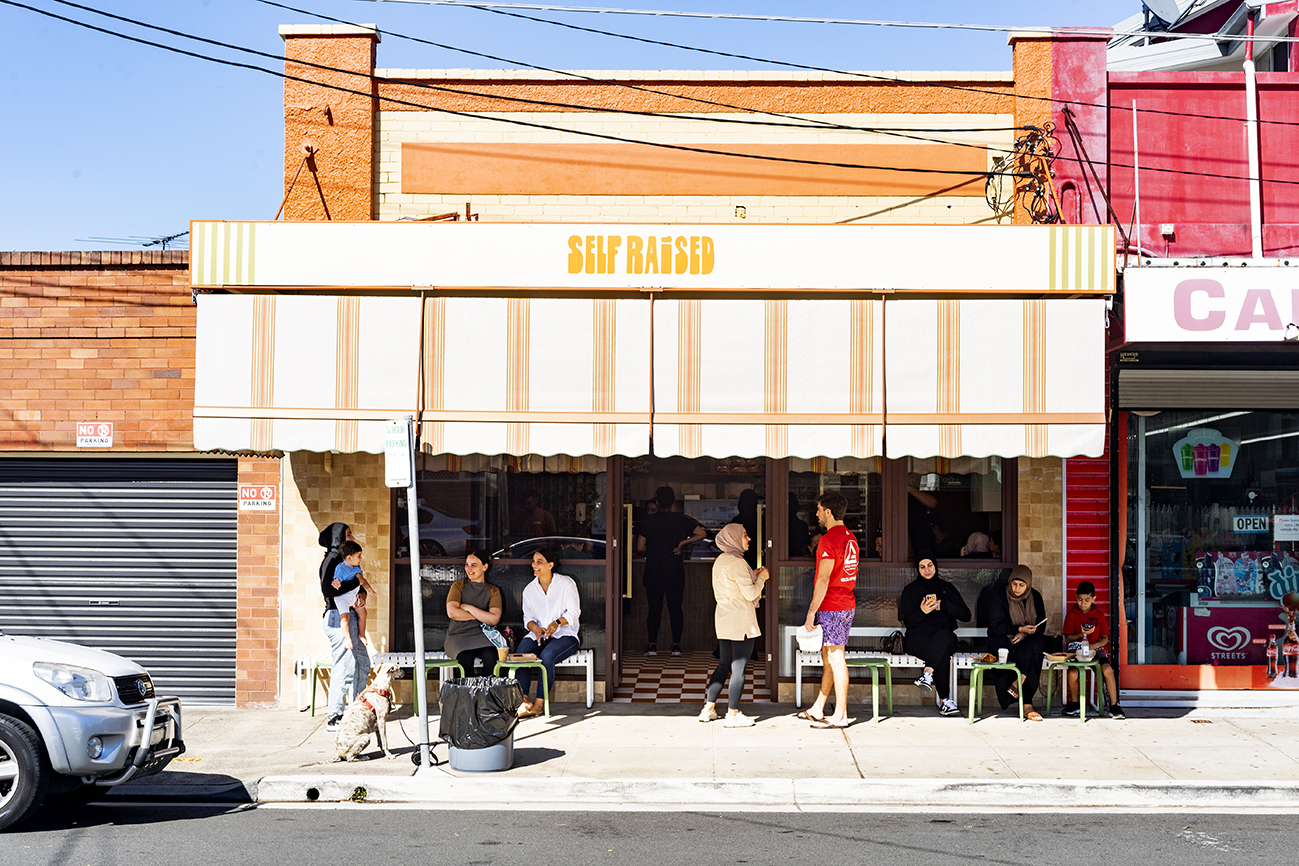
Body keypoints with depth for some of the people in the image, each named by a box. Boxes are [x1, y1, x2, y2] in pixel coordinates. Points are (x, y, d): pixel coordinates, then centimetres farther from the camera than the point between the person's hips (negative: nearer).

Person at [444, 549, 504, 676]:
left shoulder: (493, 590, 12)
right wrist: (479, 616, -1)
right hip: (458, 634, -1)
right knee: (466, 659, -35)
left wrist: (469, 608, -3)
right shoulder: (459, 586, 11)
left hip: (481, 634, 1)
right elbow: (452, 612, -6)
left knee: (490, 656, -34)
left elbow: (494, 619, -4)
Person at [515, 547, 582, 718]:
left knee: (546, 656, -35)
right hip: (538, 635, 4)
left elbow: (573, 612, -5)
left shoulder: (566, 583, 1)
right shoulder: (529, 590, 14)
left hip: (565, 635, -4)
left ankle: (539, 703, -29)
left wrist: (557, 623, -24)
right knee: (520, 654, -28)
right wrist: (535, 628, -14)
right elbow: (528, 618, 10)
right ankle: (523, 701, -30)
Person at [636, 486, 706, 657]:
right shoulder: (681, 519, -1)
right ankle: (676, 645, 4)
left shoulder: (648, 521, -3)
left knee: (654, 608, 4)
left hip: (653, 570, -1)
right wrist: (682, 543, 0)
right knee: (675, 607, 6)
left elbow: (640, 548, -3)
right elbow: (702, 534, -3)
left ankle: (652, 645, 1)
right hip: (675, 570, 1)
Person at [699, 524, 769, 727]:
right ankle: (732, 714, 3)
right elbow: (750, 594, -17)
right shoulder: (737, 563, -16)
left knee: (724, 665, 16)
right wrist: (761, 578, -1)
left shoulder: (720, 561, 11)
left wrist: (752, 576, 17)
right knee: (739, 667, -1)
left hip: (723, 618, 9)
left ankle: (708, 708, 17)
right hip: (741, 621, -9)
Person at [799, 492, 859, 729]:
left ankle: (840, 716, -1)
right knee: (828, 657, 15)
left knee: (835, 658, -5)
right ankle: (817, 710, 22)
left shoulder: (829, 539, -16)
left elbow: (823, 579, -20)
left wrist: (811, 612, -16)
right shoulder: (850, 538, 13)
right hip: (847, 605, 9)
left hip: (831, 607, -9)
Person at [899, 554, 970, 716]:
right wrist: (922, 611, -17)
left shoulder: (947, 588, 16)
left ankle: (927, 673, -49)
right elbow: (908, 622, 4)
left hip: (945, 638, 2)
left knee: (944, 634, -40)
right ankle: (945, 700, -41)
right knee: (943, 655, -37)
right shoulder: (910, 590, 13)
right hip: (918, 638, -1)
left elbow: (966, 616, 7)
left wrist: (943, 605, -9)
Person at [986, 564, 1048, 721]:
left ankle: (1017, 684, -31)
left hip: (1027, 642, 4)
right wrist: (1020, 629, -21)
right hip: (1002, 642, -4)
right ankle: (1027, 704, -32)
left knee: (1038, 644, -34)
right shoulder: (998, 596, -4)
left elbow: (1041, 626, 7)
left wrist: (1025, 634, -13)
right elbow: (997, 625, -9)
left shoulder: (1035, 597, 8)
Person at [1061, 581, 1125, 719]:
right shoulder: (1071, 614, 6)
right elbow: (1068, 638, 3)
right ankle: (1073, 703, -3)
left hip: (1096, 649, 1)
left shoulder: (1099, 614, 9)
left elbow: (1105, 638, 7)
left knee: (1107, 670, -28)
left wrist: (1093, 646, -12)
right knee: (1073, 673, -28)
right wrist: (1081, 635, -16)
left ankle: (1114, 706, -17)